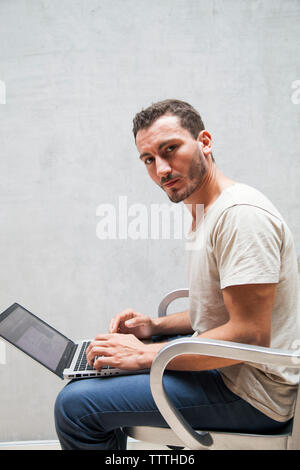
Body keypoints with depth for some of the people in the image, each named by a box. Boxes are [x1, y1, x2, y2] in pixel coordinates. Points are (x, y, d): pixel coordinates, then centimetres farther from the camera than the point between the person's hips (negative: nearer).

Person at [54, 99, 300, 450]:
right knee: (106, 365, 21)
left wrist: (147, 354, -19)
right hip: (223, 366, 10)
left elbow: (250, 335, -26)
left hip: (252, 394, -10)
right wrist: (155, 327, 4)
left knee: (76, 404, -16)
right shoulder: (206, 214, 12)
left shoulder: (242, 213, -21)